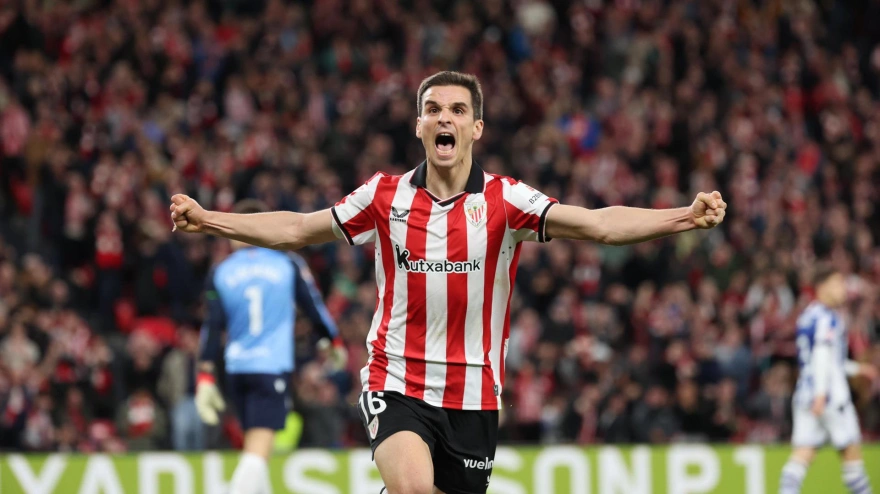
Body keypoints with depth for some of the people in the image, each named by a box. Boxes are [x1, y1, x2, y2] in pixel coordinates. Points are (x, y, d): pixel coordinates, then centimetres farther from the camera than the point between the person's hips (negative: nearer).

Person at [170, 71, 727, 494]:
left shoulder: (505, 200, -3)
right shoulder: (386, 196, 3)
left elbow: (599, 224, -14)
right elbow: (295, 230, 9)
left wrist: (687, 217, -28)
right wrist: (207, 219, -1)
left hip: (473, 396, 1)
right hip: (398, 384, -1)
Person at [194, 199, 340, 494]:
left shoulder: (220, 273, 5)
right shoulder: (288, 264, 2)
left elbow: (212, 326, 0)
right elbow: (315, 307, 8)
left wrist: (205, 377, 1)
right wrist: (334, 340, 27)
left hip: (236, 370, 3)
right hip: (273, 368, -3)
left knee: (255, 448, 19)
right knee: (258, 451, -13)